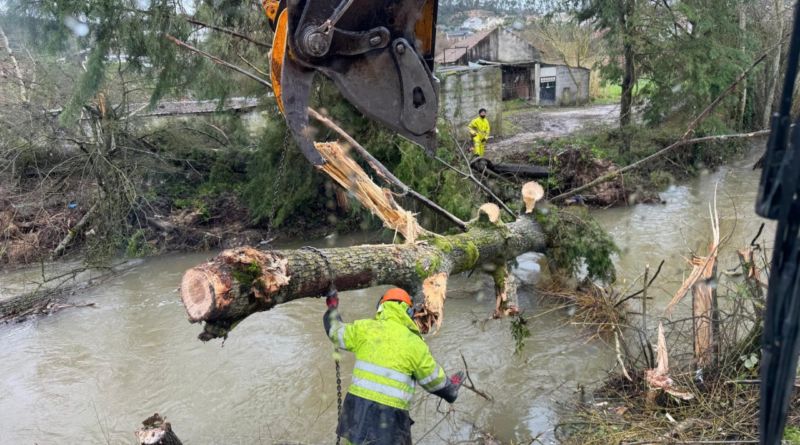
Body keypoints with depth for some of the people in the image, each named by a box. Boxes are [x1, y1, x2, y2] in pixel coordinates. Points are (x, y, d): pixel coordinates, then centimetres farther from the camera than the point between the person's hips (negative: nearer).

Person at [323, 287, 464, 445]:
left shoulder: (364, 328, 3)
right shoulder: (414, 343, -2)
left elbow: (335, 331, 21)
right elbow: (434, 380, 9)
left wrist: (332, 307, 40)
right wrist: (451, 389, 30)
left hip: (358, 404, 3)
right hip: (390, 416, -3)